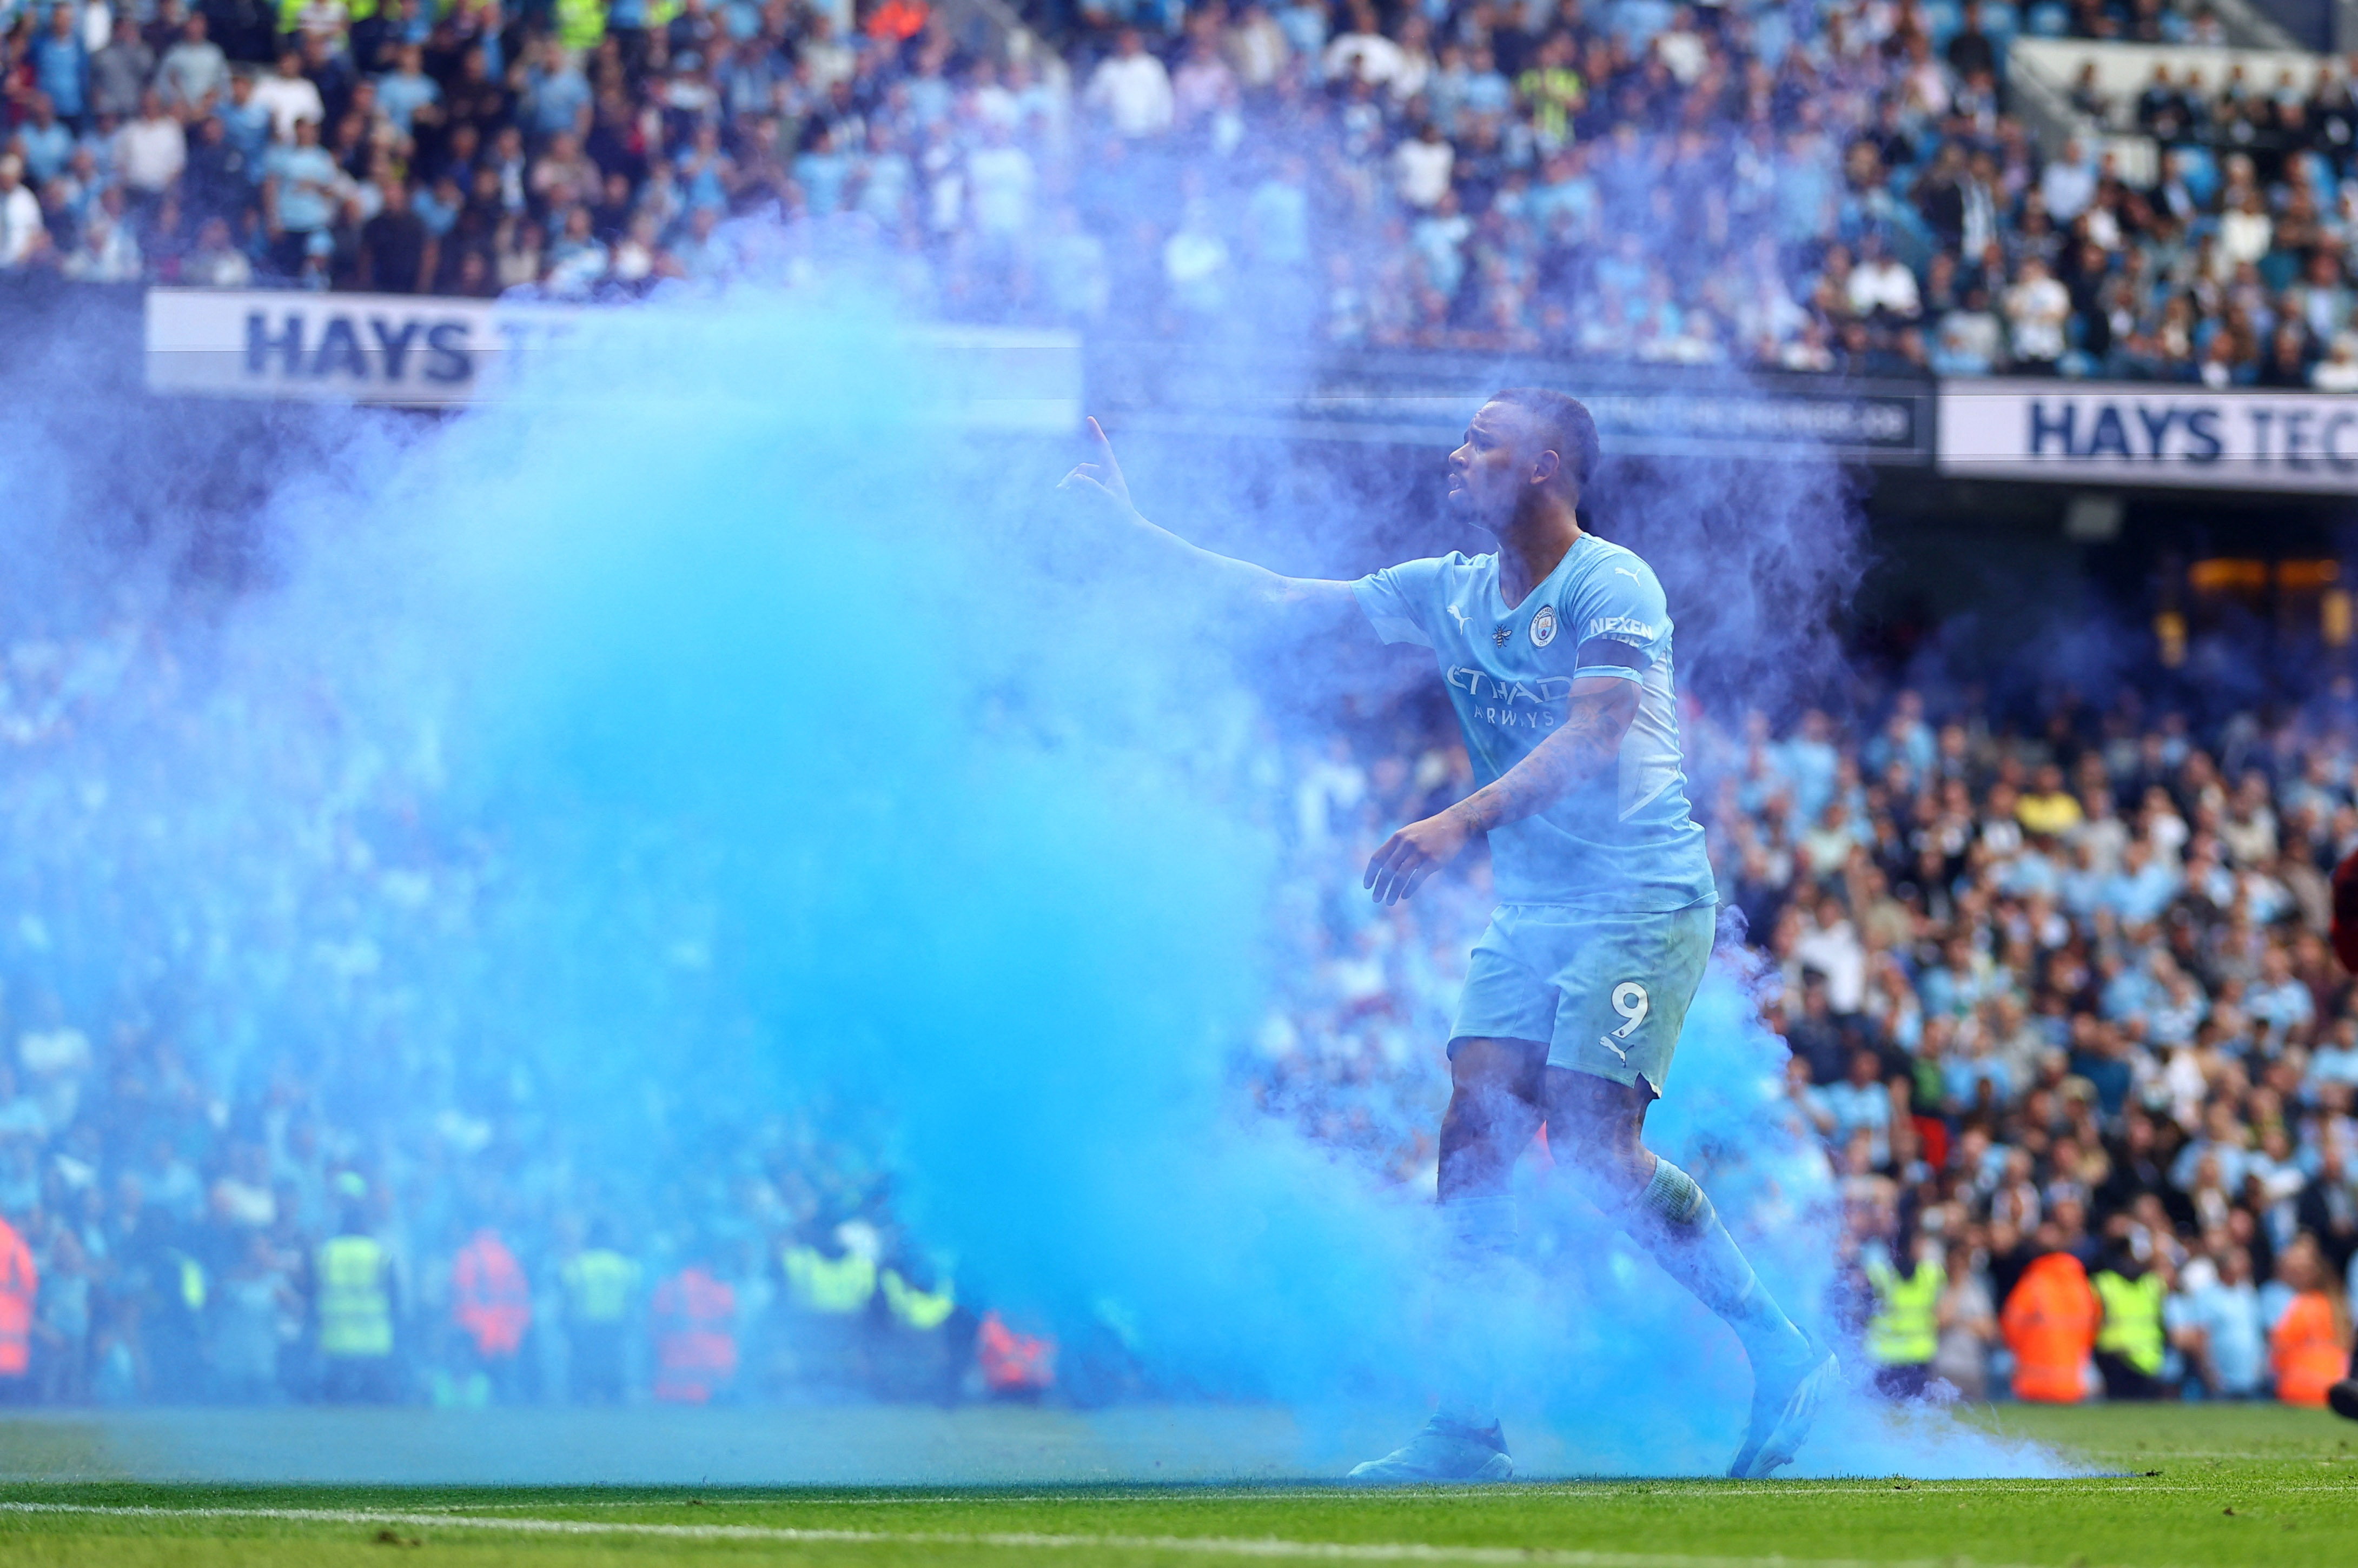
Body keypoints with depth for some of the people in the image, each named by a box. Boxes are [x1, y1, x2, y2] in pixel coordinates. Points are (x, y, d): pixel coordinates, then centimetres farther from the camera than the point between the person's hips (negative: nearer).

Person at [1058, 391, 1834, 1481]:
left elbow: (1595, 737, -27)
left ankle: (1785, 1356, -5)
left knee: (1589, 1143, -18)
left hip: (1644, 897, -7)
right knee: (1476, 1129, -7)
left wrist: (1461, 823, -38)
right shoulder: (1448, 594, 9)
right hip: (1529, 909, 7)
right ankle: (1470, 1424, -7)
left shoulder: (1611, 588, -13)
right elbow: (1290, 606, 17)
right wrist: (1136, 532, 14)